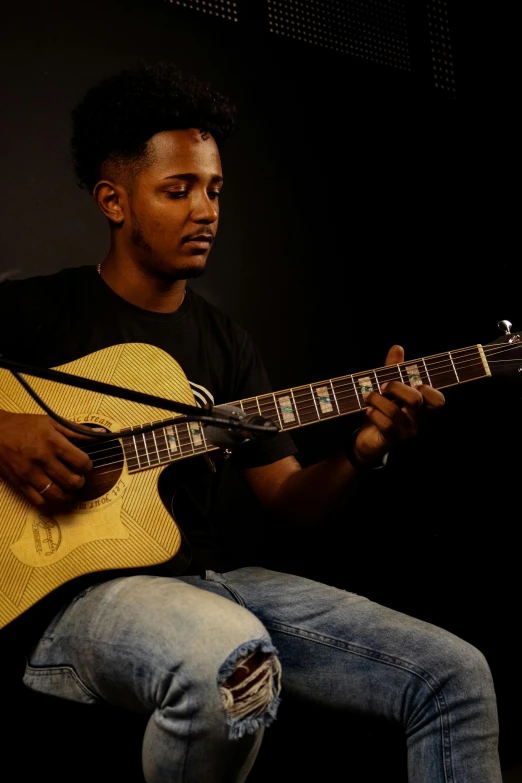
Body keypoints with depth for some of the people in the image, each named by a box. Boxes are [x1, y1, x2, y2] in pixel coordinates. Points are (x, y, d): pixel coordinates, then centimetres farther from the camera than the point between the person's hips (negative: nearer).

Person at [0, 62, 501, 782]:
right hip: (79, 585, -4)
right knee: (233, 664, -39)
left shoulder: (227, 344, 16)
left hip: (209, 577, 5)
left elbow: (289, 501, 12)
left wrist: (364, 452, -8)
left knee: (455, 675, -8)